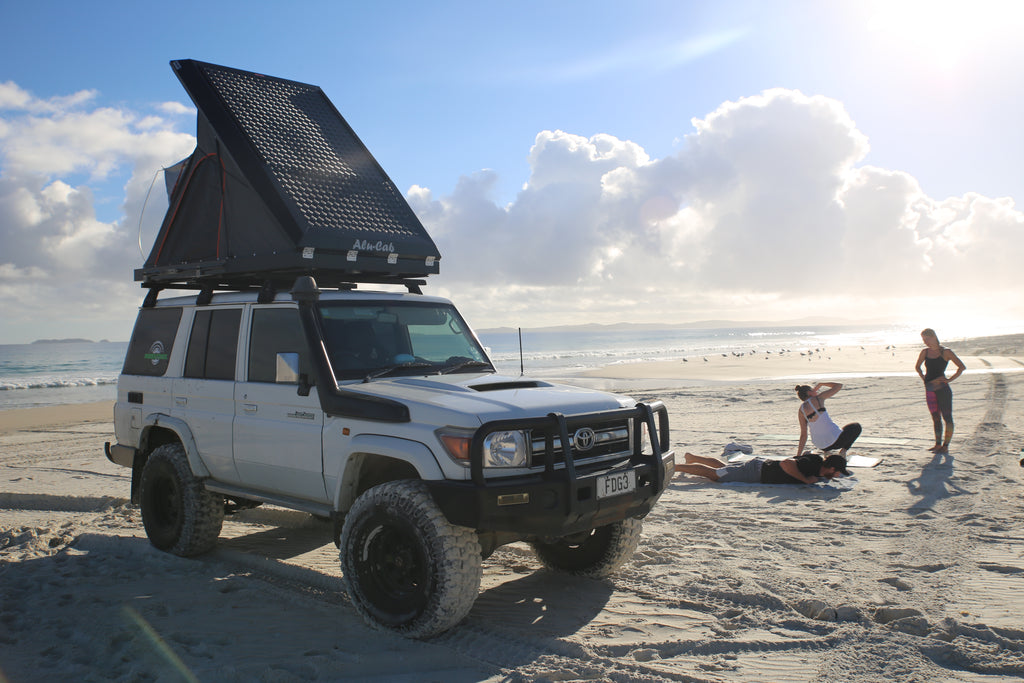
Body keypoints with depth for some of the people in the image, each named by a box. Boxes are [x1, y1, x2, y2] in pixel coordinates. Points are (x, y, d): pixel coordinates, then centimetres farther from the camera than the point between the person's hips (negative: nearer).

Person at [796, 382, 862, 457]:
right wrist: (820, 384, 16)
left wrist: (798, 456, 9)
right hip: (835, 440, -5)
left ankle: (826, 451, 16)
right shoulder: (818, 398, -7)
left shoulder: (801, 411, 3)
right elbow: (839, 385, 3)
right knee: (857, 426, 25)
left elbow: (803, 435, 2)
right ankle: (843, 450, 4)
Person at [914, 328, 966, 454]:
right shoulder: (925, 352, 10)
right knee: (935, 417, 10)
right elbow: (917, 367, 26)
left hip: (942, 388, -6)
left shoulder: (946, 352, -5)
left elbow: (962, 367, -6)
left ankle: (945, 446, 1)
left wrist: (949, 379, -11)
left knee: (947, 417, -1)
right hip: (929, 389, 6)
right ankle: (938, 444, 15)